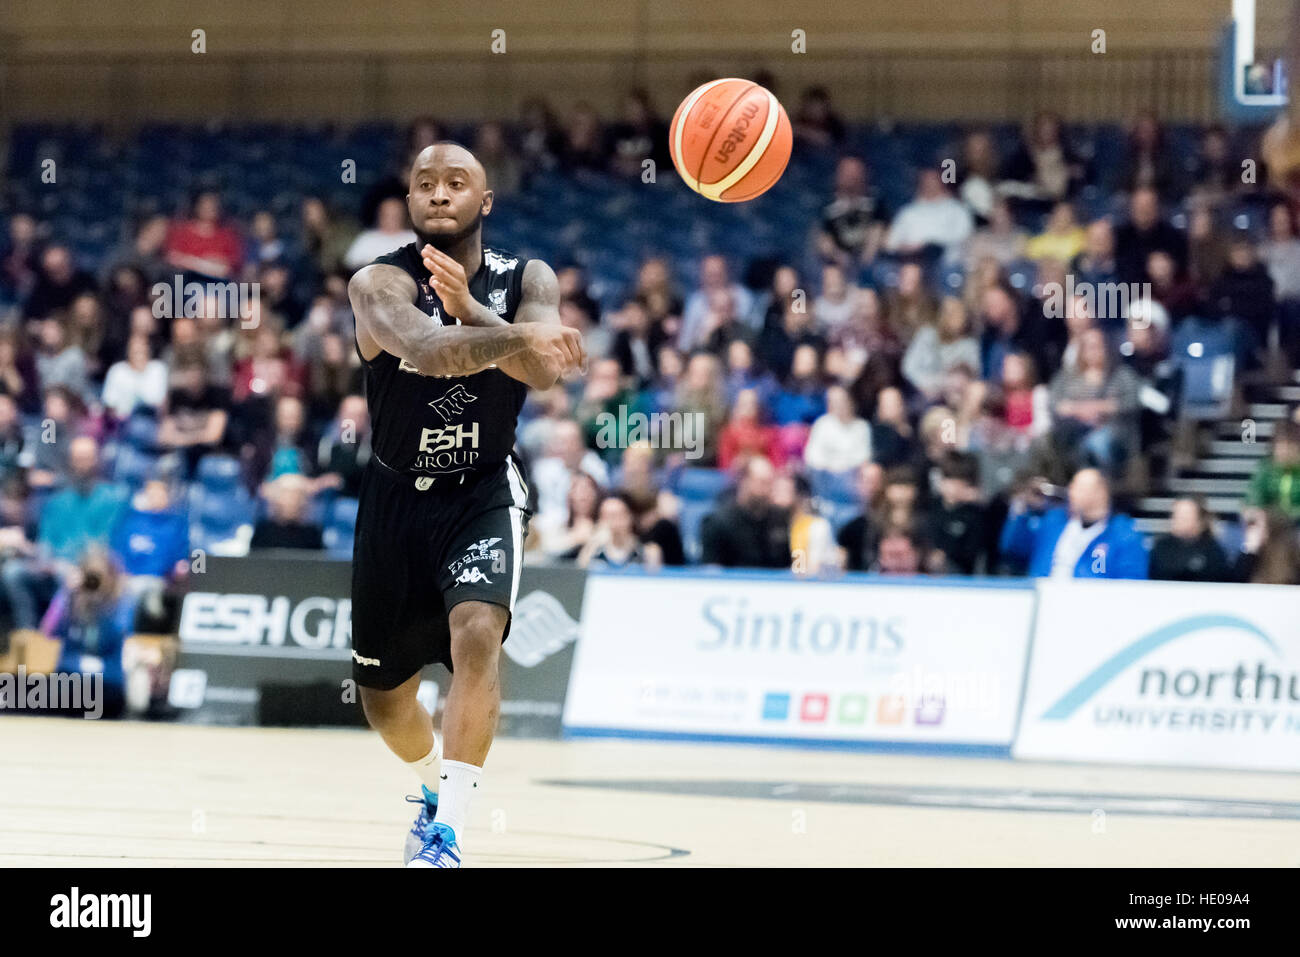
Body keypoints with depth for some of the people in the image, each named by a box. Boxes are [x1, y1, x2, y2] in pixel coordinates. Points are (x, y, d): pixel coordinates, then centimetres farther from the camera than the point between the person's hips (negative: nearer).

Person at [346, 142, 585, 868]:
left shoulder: (526, 281, -9)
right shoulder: (382, 283, -17)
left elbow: (543, 370, -28)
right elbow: (427, 349, -39)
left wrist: (470, 310, -45)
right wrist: (514, 336, -58)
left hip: (485, 495, -1)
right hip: (397, 499, 1)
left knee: (477, 636, -28)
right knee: (384, 696, 12)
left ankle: (446, 832, -24)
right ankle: (437, 790, 45)